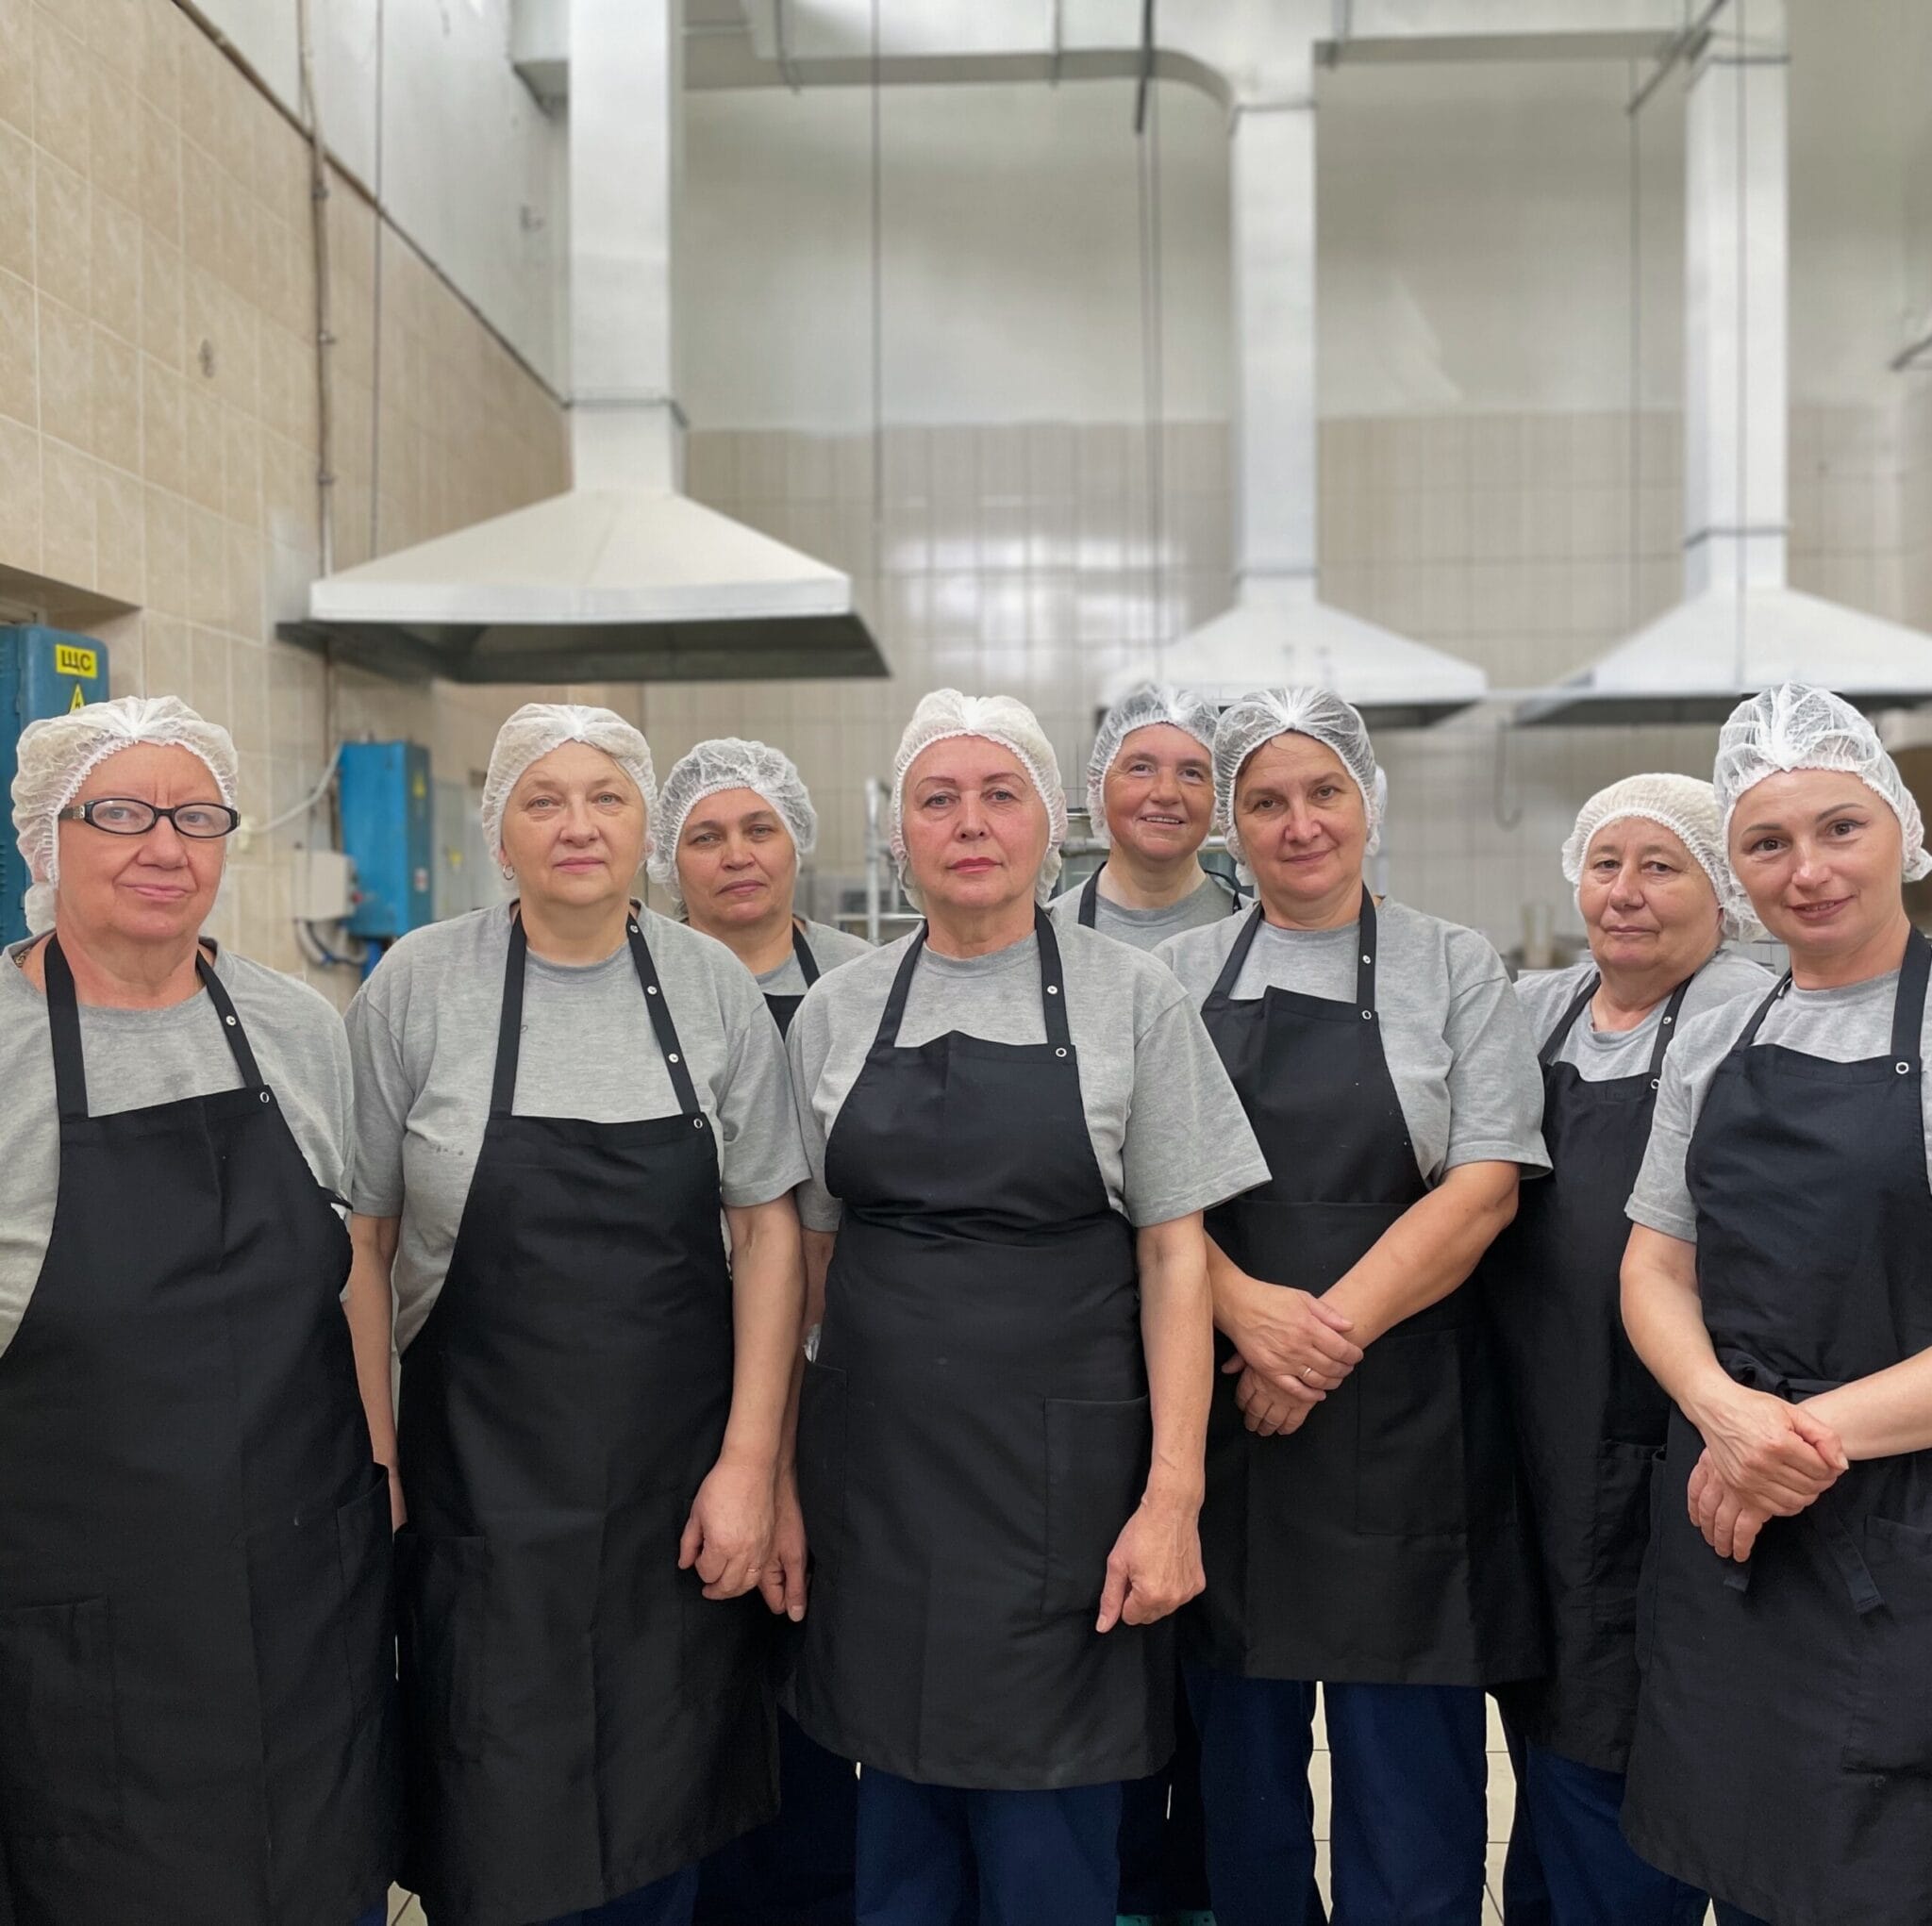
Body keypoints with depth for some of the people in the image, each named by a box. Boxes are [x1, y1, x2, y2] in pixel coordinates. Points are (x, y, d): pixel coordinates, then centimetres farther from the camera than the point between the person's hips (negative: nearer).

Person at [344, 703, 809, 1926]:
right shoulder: (417, 988, -3)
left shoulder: (713, 987, 0)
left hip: (682, 1492, 2)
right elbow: (361, 1243, 0)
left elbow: (769, 1231, 1)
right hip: (485, 1492, -1)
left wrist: (751, 1462, -4)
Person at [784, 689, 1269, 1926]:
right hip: (877, 1474, 3)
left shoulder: (1132, 999, -1)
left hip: (1057, 1475, -2)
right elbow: (807, 1247, 11)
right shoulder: (837, 1012, 6)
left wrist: (1173, 1496, -10)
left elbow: (1175, 1255, -4)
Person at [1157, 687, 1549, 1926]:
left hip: (1398, 1411, -2)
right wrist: (1249, 1311, -14)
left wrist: (1334, 1330, -14)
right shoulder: (1180, 975, 9)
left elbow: (1484, 1186, -5)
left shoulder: (1454, 969, 4)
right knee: (1237, 1749, 12)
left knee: (1407, 1761, 4)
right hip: (1218, 1407, 2)